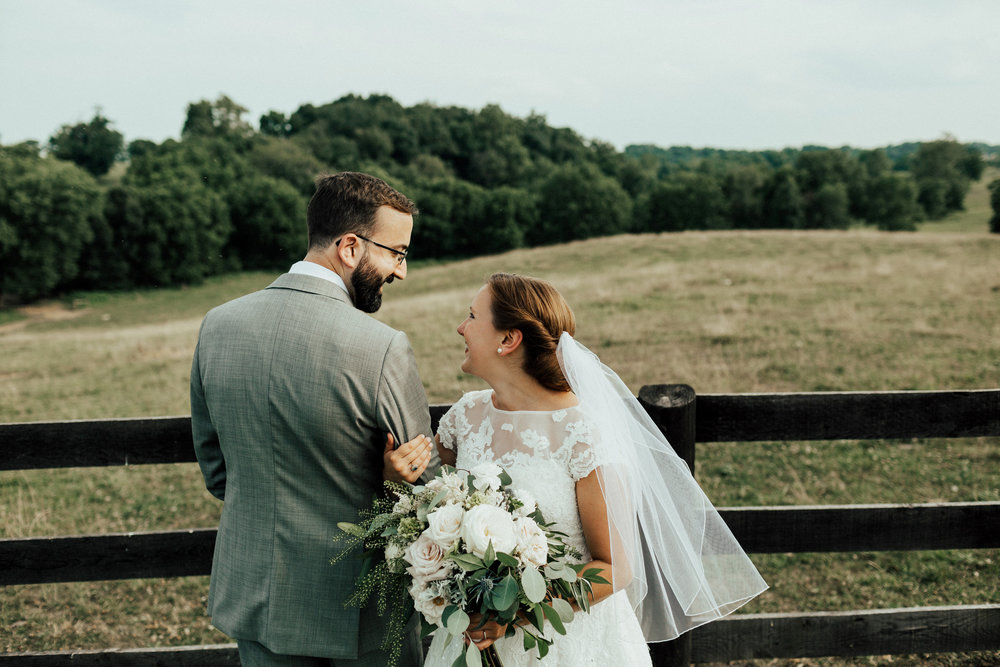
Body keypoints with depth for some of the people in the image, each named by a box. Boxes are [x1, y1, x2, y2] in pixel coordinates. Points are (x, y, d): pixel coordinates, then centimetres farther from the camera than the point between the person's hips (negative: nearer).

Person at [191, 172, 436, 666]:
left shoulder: (217, 326, -6)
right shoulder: (383, 349, -24)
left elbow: (214, 468, 6)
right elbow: (425, 483, -11)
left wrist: (270, 510, 8)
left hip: (251, 594, 5)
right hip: (357, 606, -5)